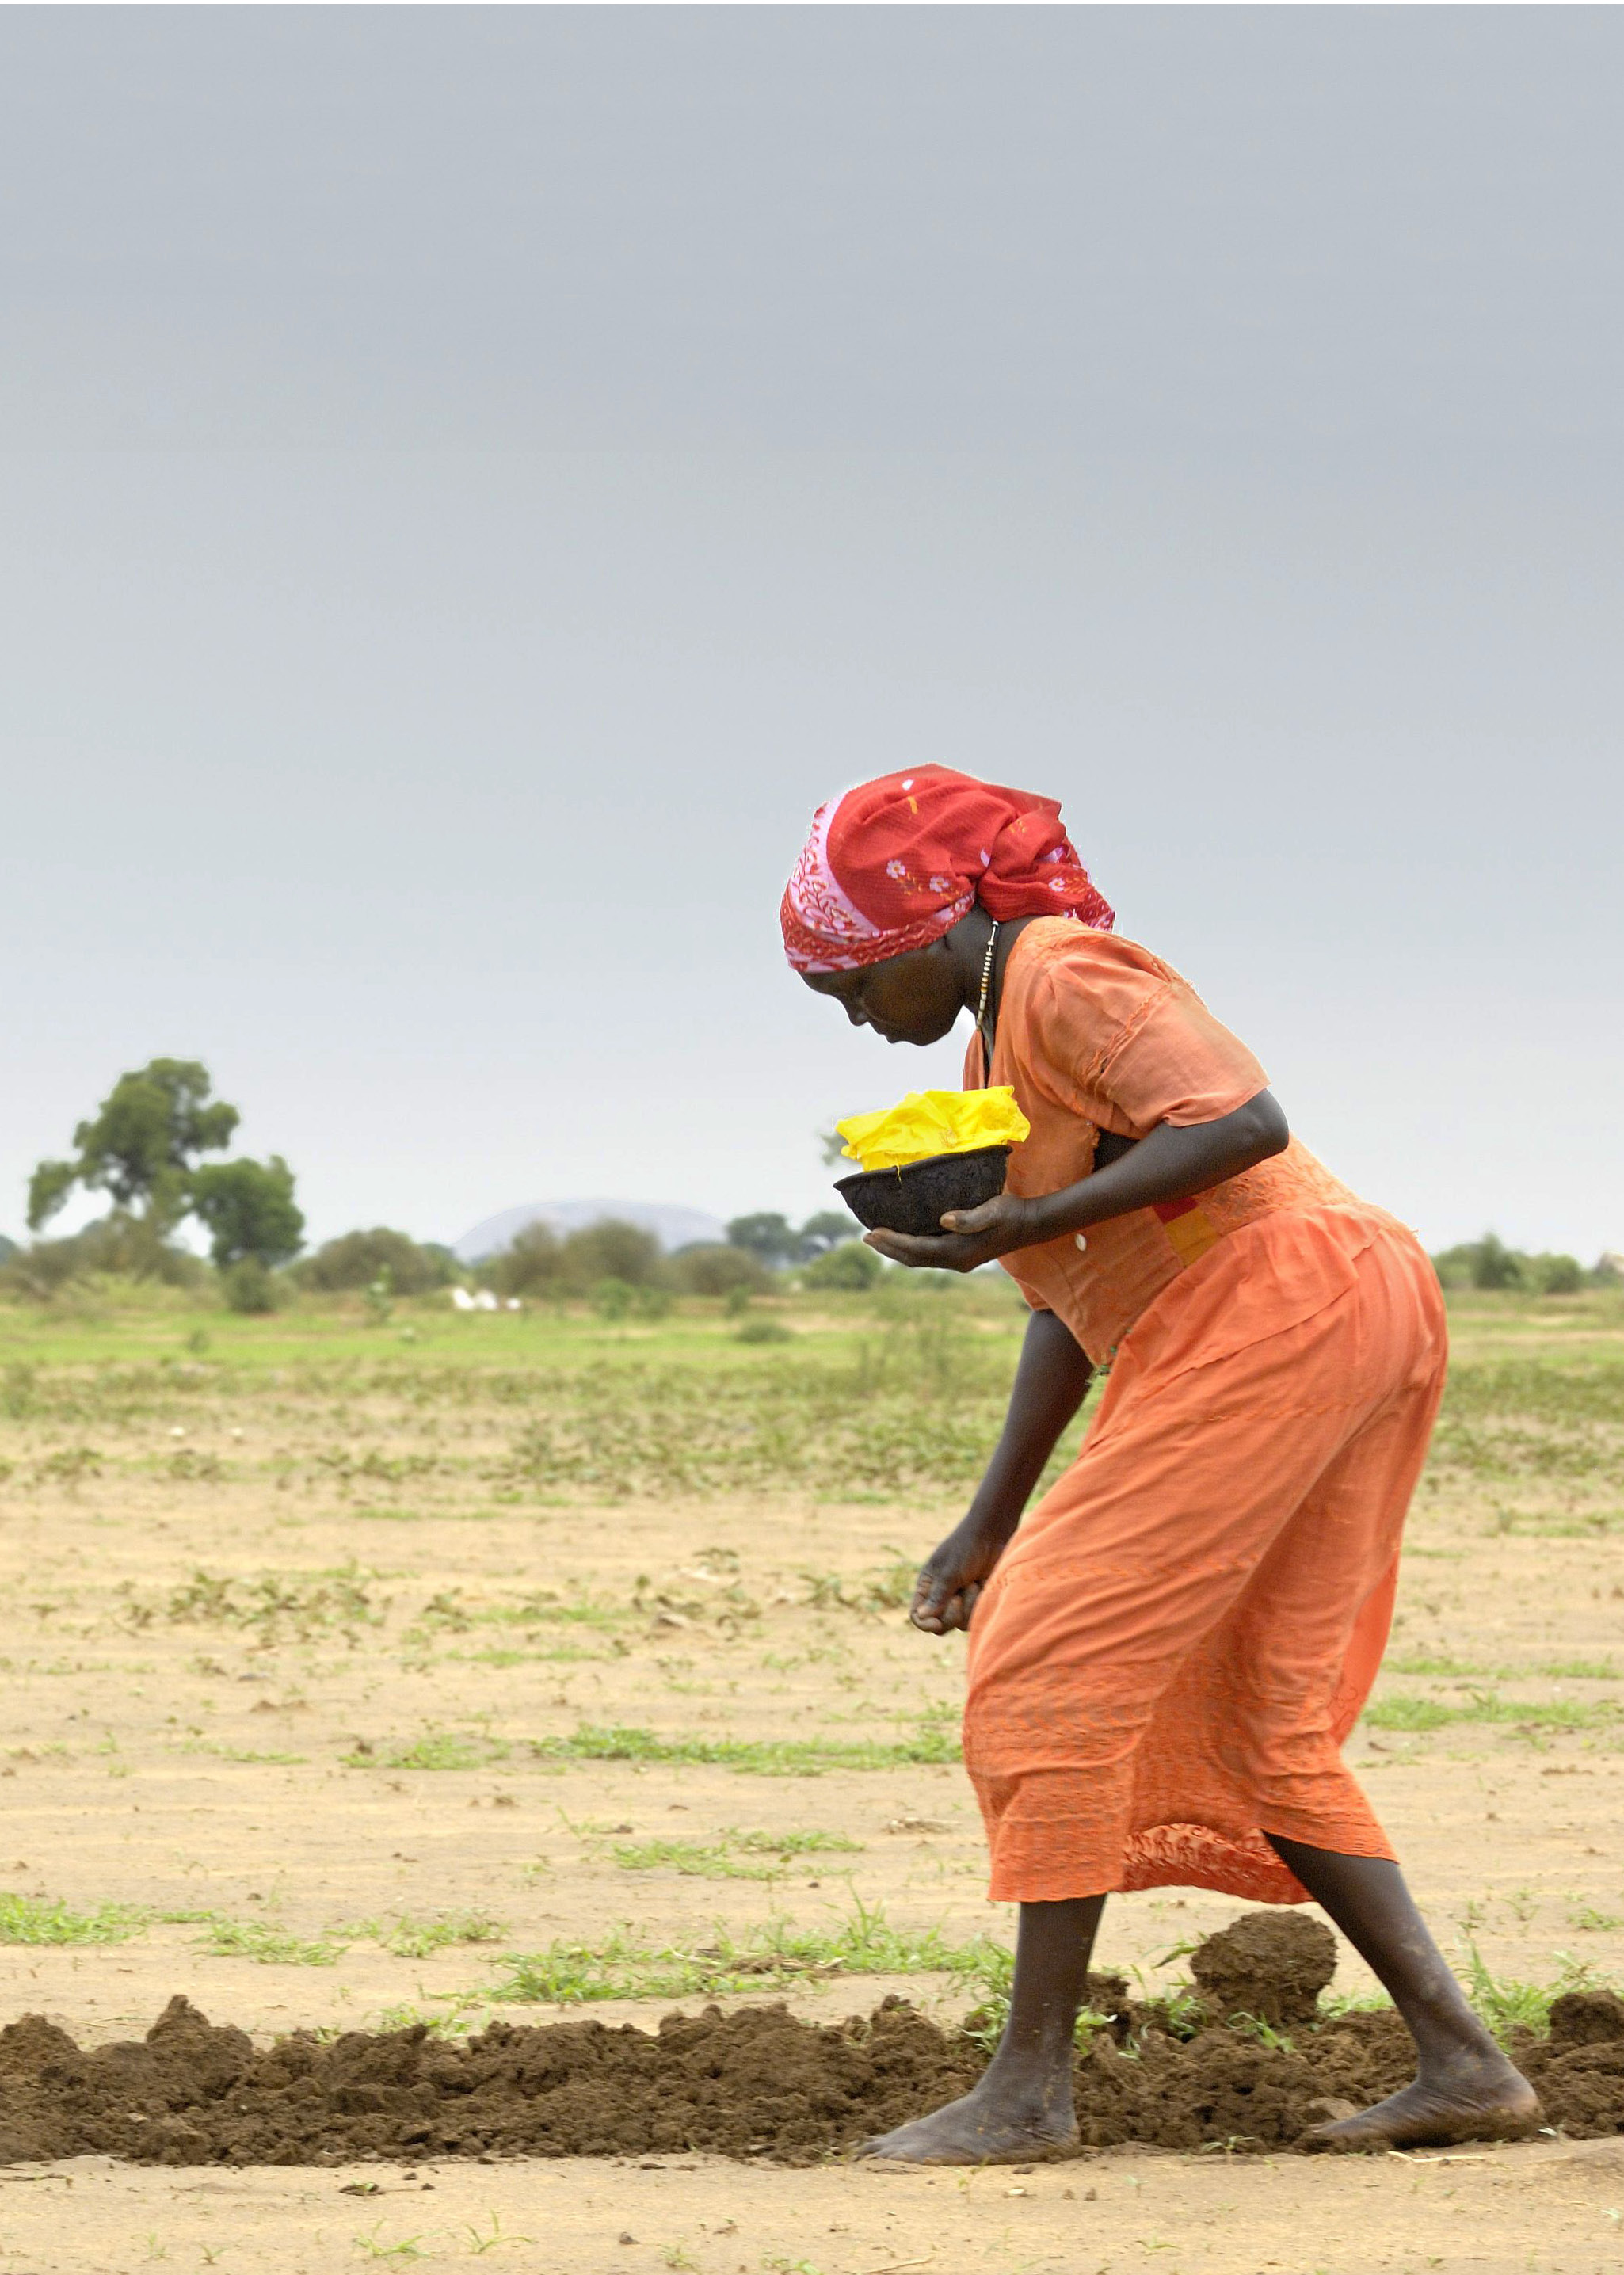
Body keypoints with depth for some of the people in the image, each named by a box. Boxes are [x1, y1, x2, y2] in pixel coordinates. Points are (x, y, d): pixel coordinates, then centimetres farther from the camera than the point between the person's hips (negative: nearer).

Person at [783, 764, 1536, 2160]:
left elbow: (1246, 1121, -21)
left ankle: (1032, 2083, -9)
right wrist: (991, 1524, 20)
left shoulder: (1062, 980, -7)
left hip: (1276, 1301, -11)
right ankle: (1463, 2059, 7)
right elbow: (1075, 1306, 24)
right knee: (1257, 1728, 12)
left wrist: (1025, 1228, -24)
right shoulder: (998, 1050, 23)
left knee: (1058, 1668, -9)